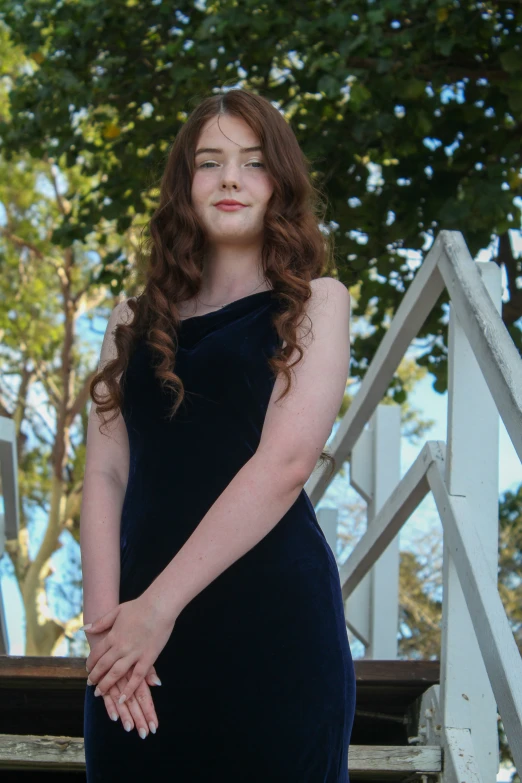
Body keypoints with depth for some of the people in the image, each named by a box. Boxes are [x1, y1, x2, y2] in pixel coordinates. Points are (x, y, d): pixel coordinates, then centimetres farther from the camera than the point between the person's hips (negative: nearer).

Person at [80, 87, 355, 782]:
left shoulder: (314, 303, 5)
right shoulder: (137, 320, 15)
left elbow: (285, 460, -8)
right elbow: (105, 473, 6)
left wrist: (158, 607, -14)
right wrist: (104, 617, -11)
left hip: (269, 617, -3)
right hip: (138, 624, 3)